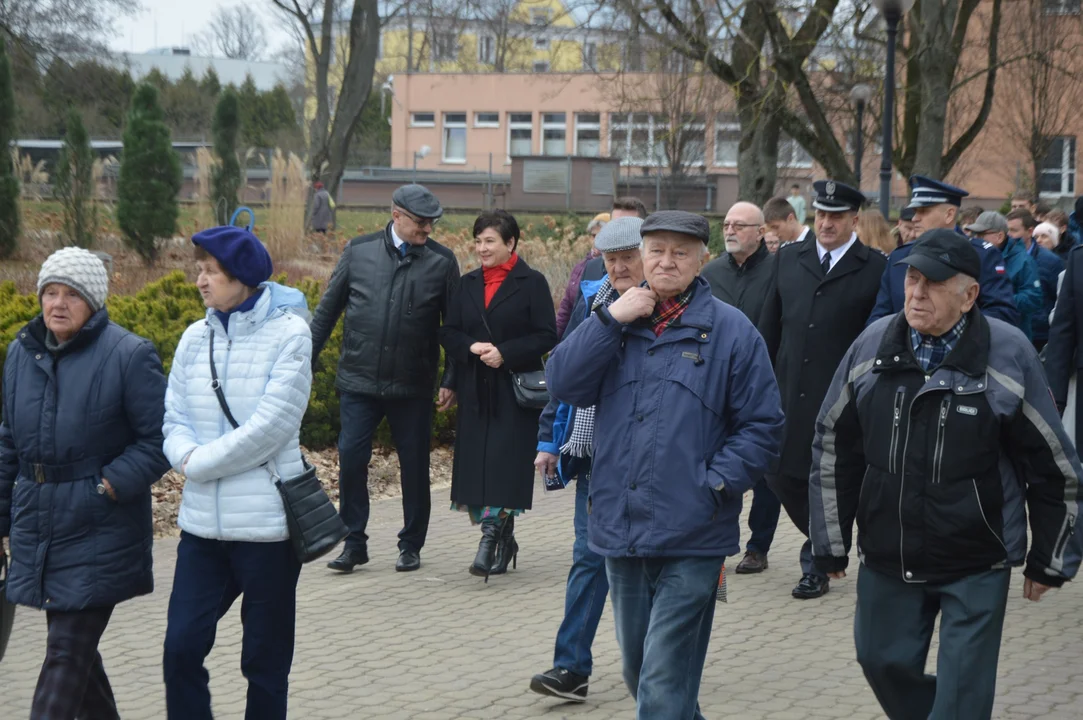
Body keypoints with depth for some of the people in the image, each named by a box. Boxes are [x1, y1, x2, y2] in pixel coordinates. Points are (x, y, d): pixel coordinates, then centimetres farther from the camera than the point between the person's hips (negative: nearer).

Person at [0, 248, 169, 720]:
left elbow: (158, 441, -9)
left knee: (68, 651, -6)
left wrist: (108, 486, -18)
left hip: (99, 533, -6)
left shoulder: (129, 355, -11)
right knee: (72, 642, 15)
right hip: (38, 527, 6)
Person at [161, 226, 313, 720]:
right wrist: (187, 455, -15)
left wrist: (200, 464, -10)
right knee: (182, 646, 0)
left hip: (267, 523, -4)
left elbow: (270, 427, -15)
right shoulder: (195, 339, 6)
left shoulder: (288, 335, -9)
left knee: (265, 657, 7)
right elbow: (174, 421, 6)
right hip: (202, 524, 4)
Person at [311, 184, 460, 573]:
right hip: (359, 381, 0)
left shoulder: (442, 261, 0)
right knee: (350, 458, -5)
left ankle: (411, 545, 21)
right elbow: (327, 309, 9)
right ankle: (354, 542, 8)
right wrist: (305, 360, 6)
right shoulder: (359, 251, 2)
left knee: (414, 466, 6)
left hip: (413, 386, 0)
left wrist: (451, 380, 1)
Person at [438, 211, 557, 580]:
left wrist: (505, 353, -17)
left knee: (504, 464, -10)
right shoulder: (468, 284, 12)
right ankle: (504, 541, 18)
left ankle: (490, 541, -10)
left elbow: (546, 337, -7)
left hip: (515, 391, -5)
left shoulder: (532, 283, -3)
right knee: (476, 464, 5)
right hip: (475, 392, 5)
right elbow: (448, 332, 10)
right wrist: (471, 347, -10)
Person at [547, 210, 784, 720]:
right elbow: (564, 385, -4)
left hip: (691, 540, -5)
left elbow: (762, 425, -3)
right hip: (620, 530, 5)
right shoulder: (616, 322, 10)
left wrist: (716, 484, -13)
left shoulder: (730, 330, -3)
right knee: (638, 671, 18)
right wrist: (611, 319, -11)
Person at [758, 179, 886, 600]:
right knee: (780, 475, 6)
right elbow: (769, 326, 14)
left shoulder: (875, 269, -3)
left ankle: (816, 568, 17)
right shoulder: (788, 259, 10)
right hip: (789, 392, 5)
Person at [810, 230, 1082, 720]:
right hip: (887, 557, 4)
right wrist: (832, 544, 10)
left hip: (977, 565, -3)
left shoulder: (1009, 355, -10)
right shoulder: (872, 347, -2)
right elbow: (834, 446, 8)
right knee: (884, 662, 12)